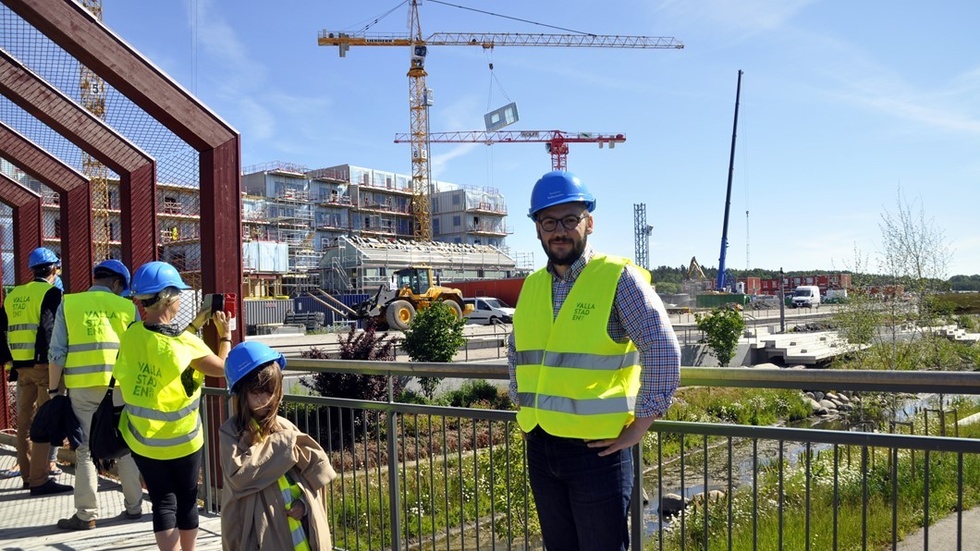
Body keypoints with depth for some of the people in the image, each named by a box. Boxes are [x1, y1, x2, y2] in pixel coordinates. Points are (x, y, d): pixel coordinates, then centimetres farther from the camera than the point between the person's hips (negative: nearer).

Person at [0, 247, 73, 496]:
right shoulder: (51, 293, -8)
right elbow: (49, 330, -18)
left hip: (22, 366, 7)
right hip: (44, 365, -7)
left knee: (25, 420, 14)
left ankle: (29, 474, 23)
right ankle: (39, 480, -4)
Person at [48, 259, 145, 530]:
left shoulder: (68, 304, 3)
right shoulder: (127, 307, 3)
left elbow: (57, 352, 0)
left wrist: (54, 389, 6)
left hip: (82, 388, 0)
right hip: (120, 386, 1)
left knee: (86, 450, 8)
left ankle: (86, 514, 12)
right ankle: (133, 507, 20)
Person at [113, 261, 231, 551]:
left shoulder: (131, 335, -7)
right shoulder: (186, 343, -21)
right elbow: (222, 368, -7)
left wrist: (195, 324, 13)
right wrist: (225, 334, 6)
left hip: (142, 438, 3)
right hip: (182, 439, -3)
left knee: (163, 503, 10)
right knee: (186, 501, 17)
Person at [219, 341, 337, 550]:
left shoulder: (284, 427, 5)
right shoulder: (231, 432, -6)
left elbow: (317, 468, 7)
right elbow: (239, 474, -21)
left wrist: (305, 503, -8)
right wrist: (280, 446, -15)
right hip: (260, 531, -4)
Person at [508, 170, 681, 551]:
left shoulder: (618, 278, -11)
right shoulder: (531, 287, 8)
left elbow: (663, 350, -16)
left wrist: (638, 427, -15)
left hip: (597, 447, -6)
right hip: (540, 446, 6)